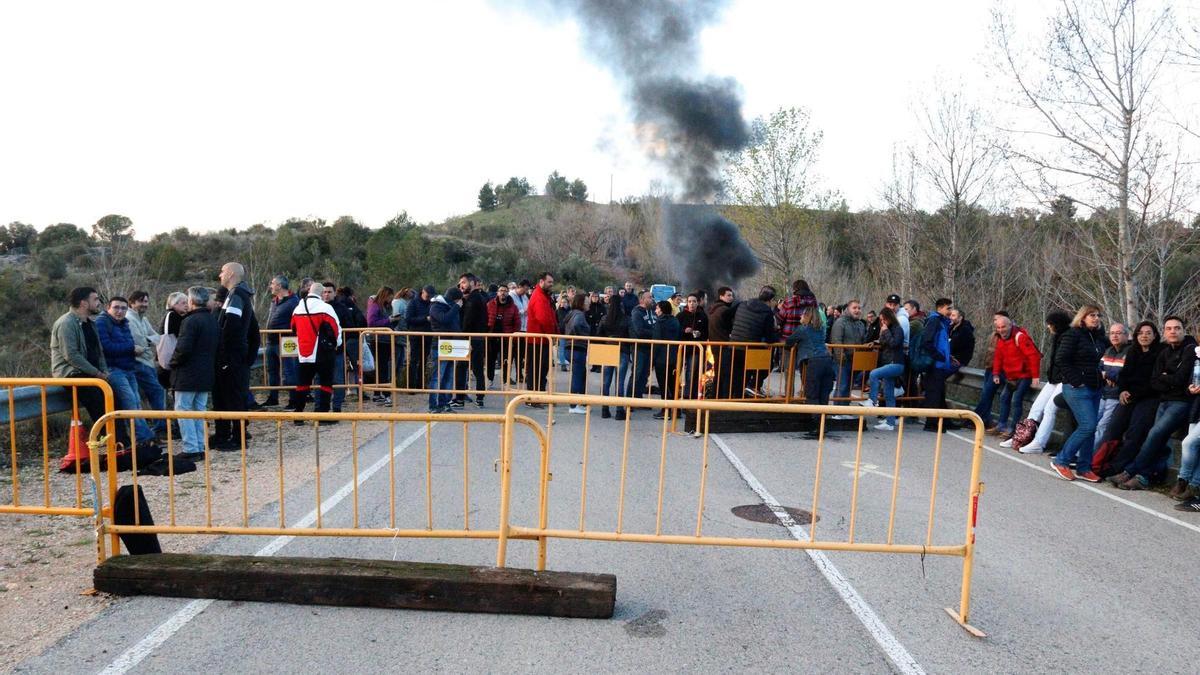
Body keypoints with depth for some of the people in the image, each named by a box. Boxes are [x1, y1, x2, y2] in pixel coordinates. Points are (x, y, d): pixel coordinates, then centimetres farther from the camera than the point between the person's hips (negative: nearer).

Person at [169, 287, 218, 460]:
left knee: (184, 410, 0)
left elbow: (183, 348, -21)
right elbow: (217, 346, 15)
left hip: (188, 375, -8)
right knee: (200, 410, 13)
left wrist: (173, 362, -4)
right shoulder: (213, 320, 10)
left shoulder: (191, 321, -16)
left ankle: (190, 449, -2)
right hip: (207, 374, 8)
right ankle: (200, 448, 15)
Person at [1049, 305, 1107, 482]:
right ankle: (1061, 461, -3)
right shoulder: (1073, 335, -7)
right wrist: (1075, 381, -15)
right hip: (1077, 389, -7)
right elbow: (1061, 359, -14)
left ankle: (1083, 468, 14)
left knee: (1089, 428, 7)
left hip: (1094, 389, 7)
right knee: (1087, 426, -13)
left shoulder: (1099, 337, 14)